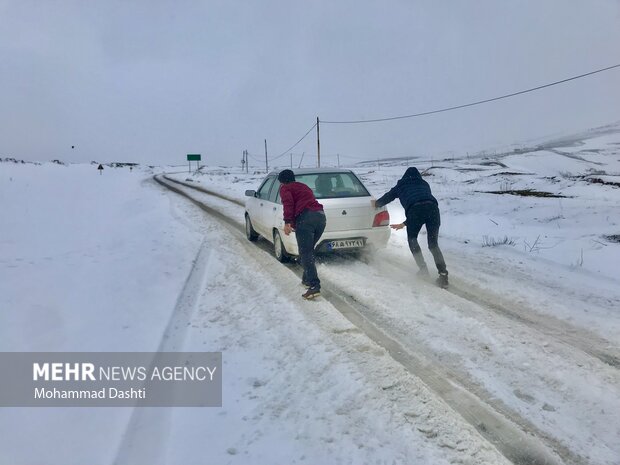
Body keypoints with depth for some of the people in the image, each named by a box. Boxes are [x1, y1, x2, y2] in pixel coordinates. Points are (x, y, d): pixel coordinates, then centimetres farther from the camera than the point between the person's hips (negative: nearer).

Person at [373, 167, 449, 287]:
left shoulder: (401, 186, 28)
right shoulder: (425, 185, 34)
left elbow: (387, 197, 37)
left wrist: (376, 204, 60)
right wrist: (404, 224, 38)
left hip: (415, 210, -2)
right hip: (432, 207, 3)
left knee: (412, 240, 22)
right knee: (433, 244, 12)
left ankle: (423, 268, 16)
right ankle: (443, 274, 0)